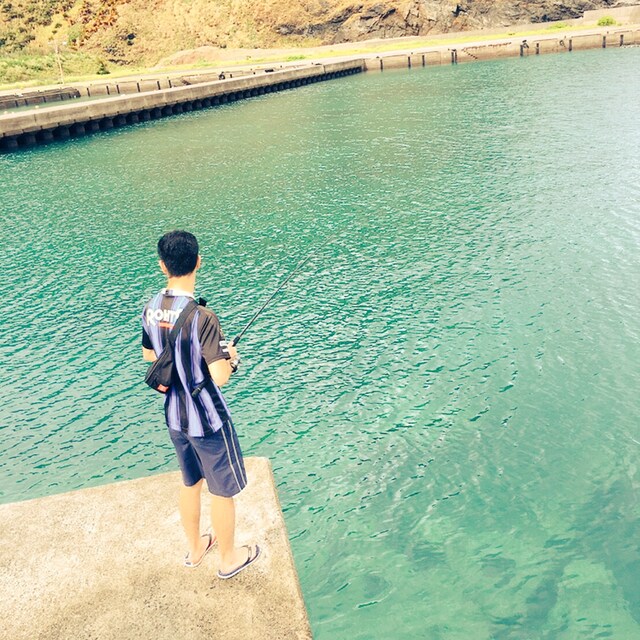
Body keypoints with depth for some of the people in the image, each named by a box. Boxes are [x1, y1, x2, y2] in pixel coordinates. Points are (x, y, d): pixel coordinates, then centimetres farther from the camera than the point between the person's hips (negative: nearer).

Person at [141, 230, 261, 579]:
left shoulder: (150, 309, -5)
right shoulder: (202, 317, -27)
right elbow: (220, 377, -27)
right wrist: (229, 357, -7)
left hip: (174, 416, 7)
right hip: (207, 420, -7)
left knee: (190, 483, 26)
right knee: (223, 491, 14)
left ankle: (195, 548, 46)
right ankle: (229, 558, 34)